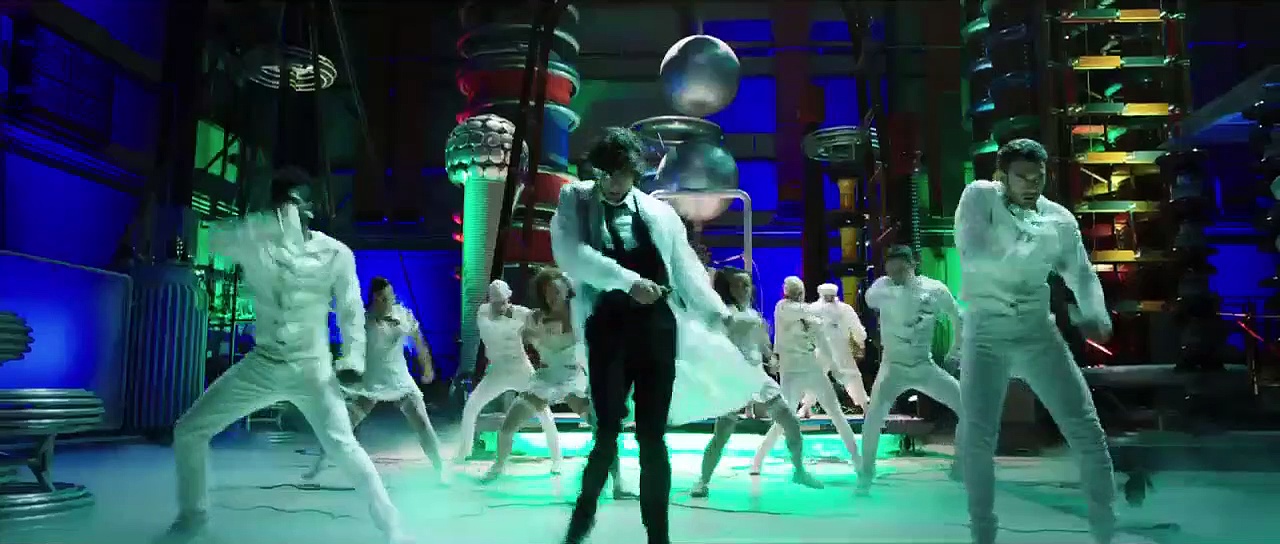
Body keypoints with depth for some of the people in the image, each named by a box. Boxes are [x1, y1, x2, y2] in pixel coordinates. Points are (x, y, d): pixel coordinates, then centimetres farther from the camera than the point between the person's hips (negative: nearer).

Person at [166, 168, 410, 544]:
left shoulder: (336, 253, -8)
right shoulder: (255, 243, -6)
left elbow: (351, 311, -2)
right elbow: (216, 239, -28)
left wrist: (353, 359, -15)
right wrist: (276, 221, -41)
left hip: (311, 370, -3)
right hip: (261, 366, 4)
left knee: (343, 449, -20)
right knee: (188, 431, 5)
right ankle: (193, 514, 28)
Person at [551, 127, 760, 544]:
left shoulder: (660, 213, 11)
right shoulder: (575, 204, 6)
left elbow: (687, 269, 15)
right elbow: (572, 254, -12)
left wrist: (720, 314, 10)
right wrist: (629, 281, -20)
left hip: (657, 330, 1)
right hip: (608, 330, -1)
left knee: (652, 435, 3)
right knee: (607, 432, -3)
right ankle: (585, 510, 26)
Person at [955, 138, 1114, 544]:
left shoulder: (1060, 218, 4)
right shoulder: (980, 196, -5)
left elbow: (1082, 275, 2)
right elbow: (972, 256, -19)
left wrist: (1096, 314, -18)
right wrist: (1033, 249, -14)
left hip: (1037, 331, 3)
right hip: (986, 332, -3)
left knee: (1085, 427, 0)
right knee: (976, 436, -7)